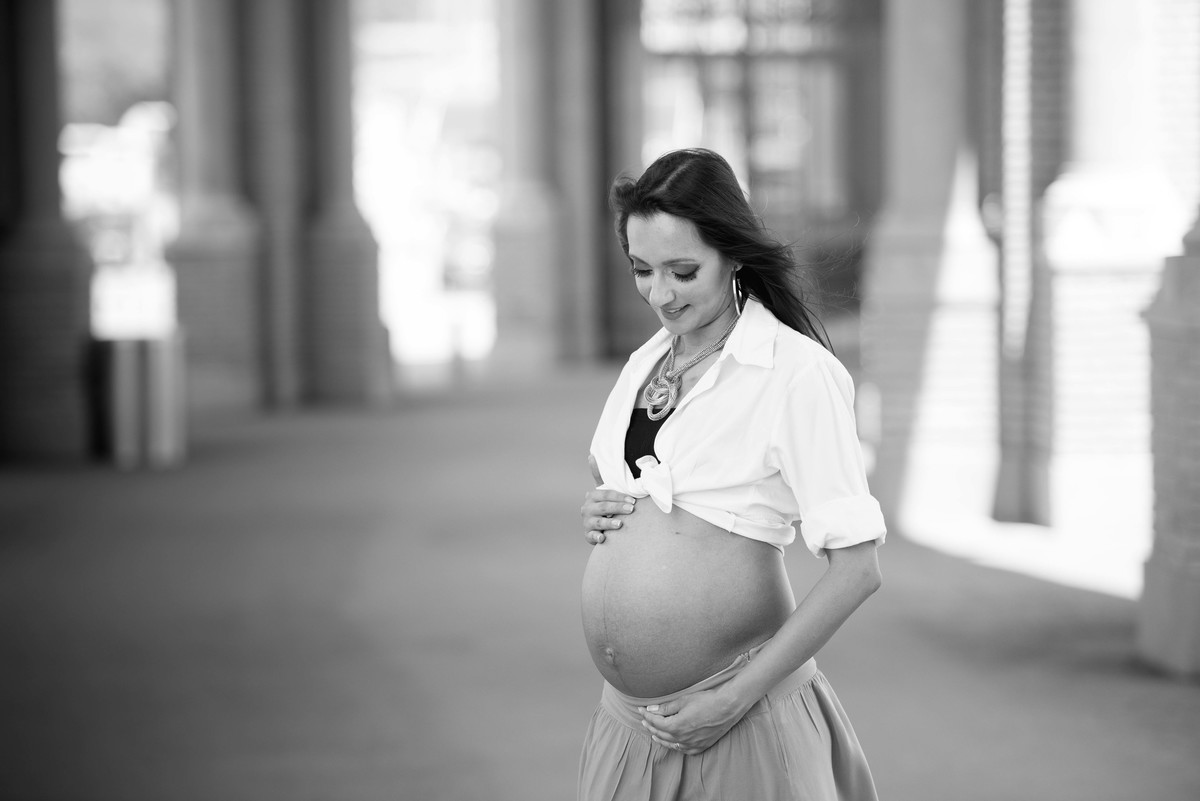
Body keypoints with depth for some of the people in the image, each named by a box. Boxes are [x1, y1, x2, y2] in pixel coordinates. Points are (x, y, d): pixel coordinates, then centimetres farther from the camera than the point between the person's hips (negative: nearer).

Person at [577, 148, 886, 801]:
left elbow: (855, 569, -15)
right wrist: (598, 513, 1)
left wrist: (736, 698, -17)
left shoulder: (798, 374, -12)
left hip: (737, 720, -6)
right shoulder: (646, 362, 8)